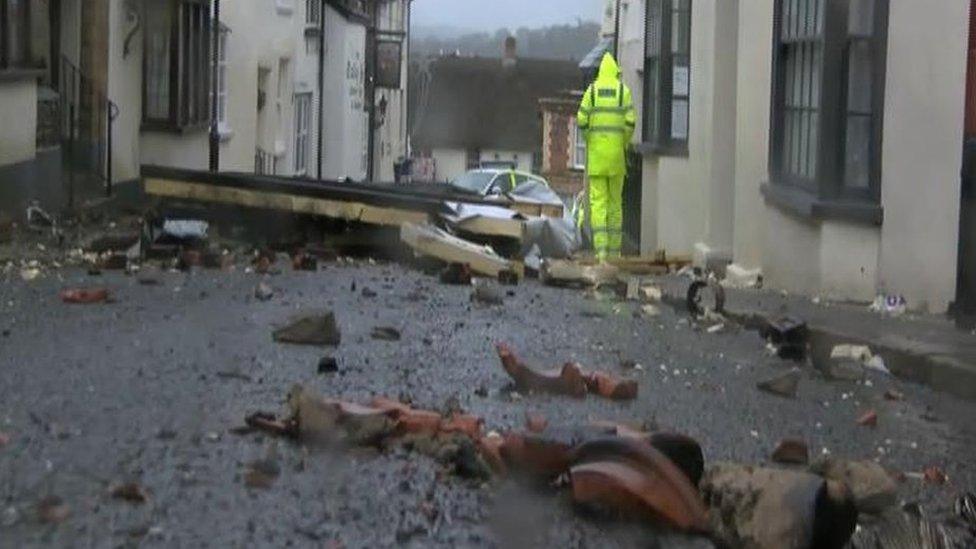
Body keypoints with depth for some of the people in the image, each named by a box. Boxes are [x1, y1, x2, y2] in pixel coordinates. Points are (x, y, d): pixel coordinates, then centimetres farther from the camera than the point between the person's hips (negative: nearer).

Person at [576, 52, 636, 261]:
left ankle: (601, 248, -13)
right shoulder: (623, 90, 2)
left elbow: (581, 120, -3)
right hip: (616, 151, 0)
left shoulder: (592, 90, 3)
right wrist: (625, 144, 9)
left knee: (598, 201, -1)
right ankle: (614, 249, 13)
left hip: (596, 151, 0)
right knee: (615, 200, 10)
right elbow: (630, 121, -7)